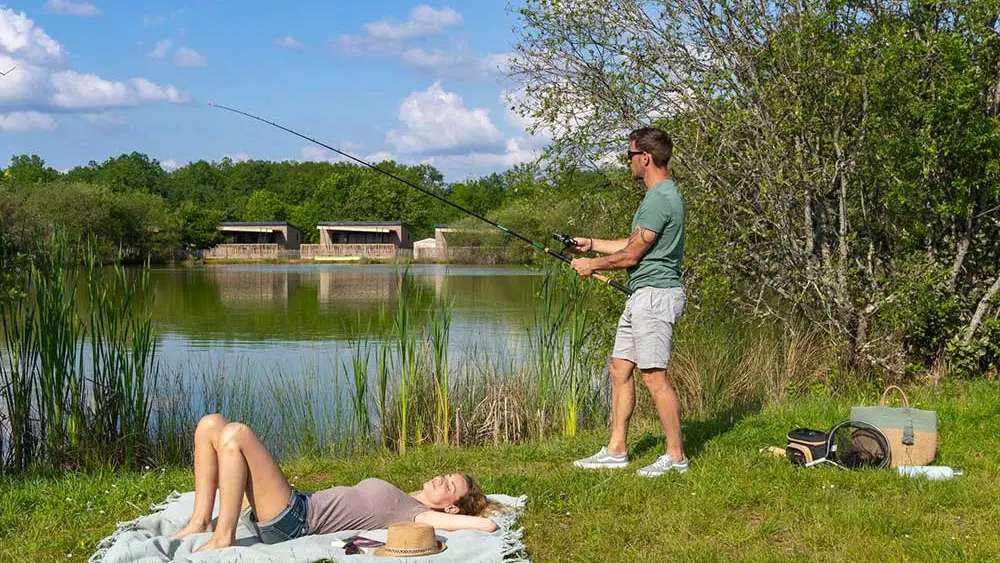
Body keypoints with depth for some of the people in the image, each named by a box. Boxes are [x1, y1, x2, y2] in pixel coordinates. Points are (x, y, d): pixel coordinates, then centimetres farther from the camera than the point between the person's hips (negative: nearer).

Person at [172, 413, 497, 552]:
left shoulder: (419, 515, -5)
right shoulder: (402, 499, 19)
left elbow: (488, 525, -15)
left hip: (293, 521, -9)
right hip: (297, 505, 9)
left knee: (235, 433, -25)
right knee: (211, 424, 3)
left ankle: (223, 538, -19)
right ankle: (200, 522, 1)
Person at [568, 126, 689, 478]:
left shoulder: (660, 199, -17)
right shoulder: (662, 195, 17)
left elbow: (631, 255, -14)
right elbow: (635, 245, 25)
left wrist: (592, 264, 1)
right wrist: (592, 244, 26)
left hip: (655, 294, -11)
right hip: (642, 295, 11)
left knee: (654, 376, -8)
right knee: (620, 369, 12)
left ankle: (676, 456, 1)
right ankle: (616, 451, 17)